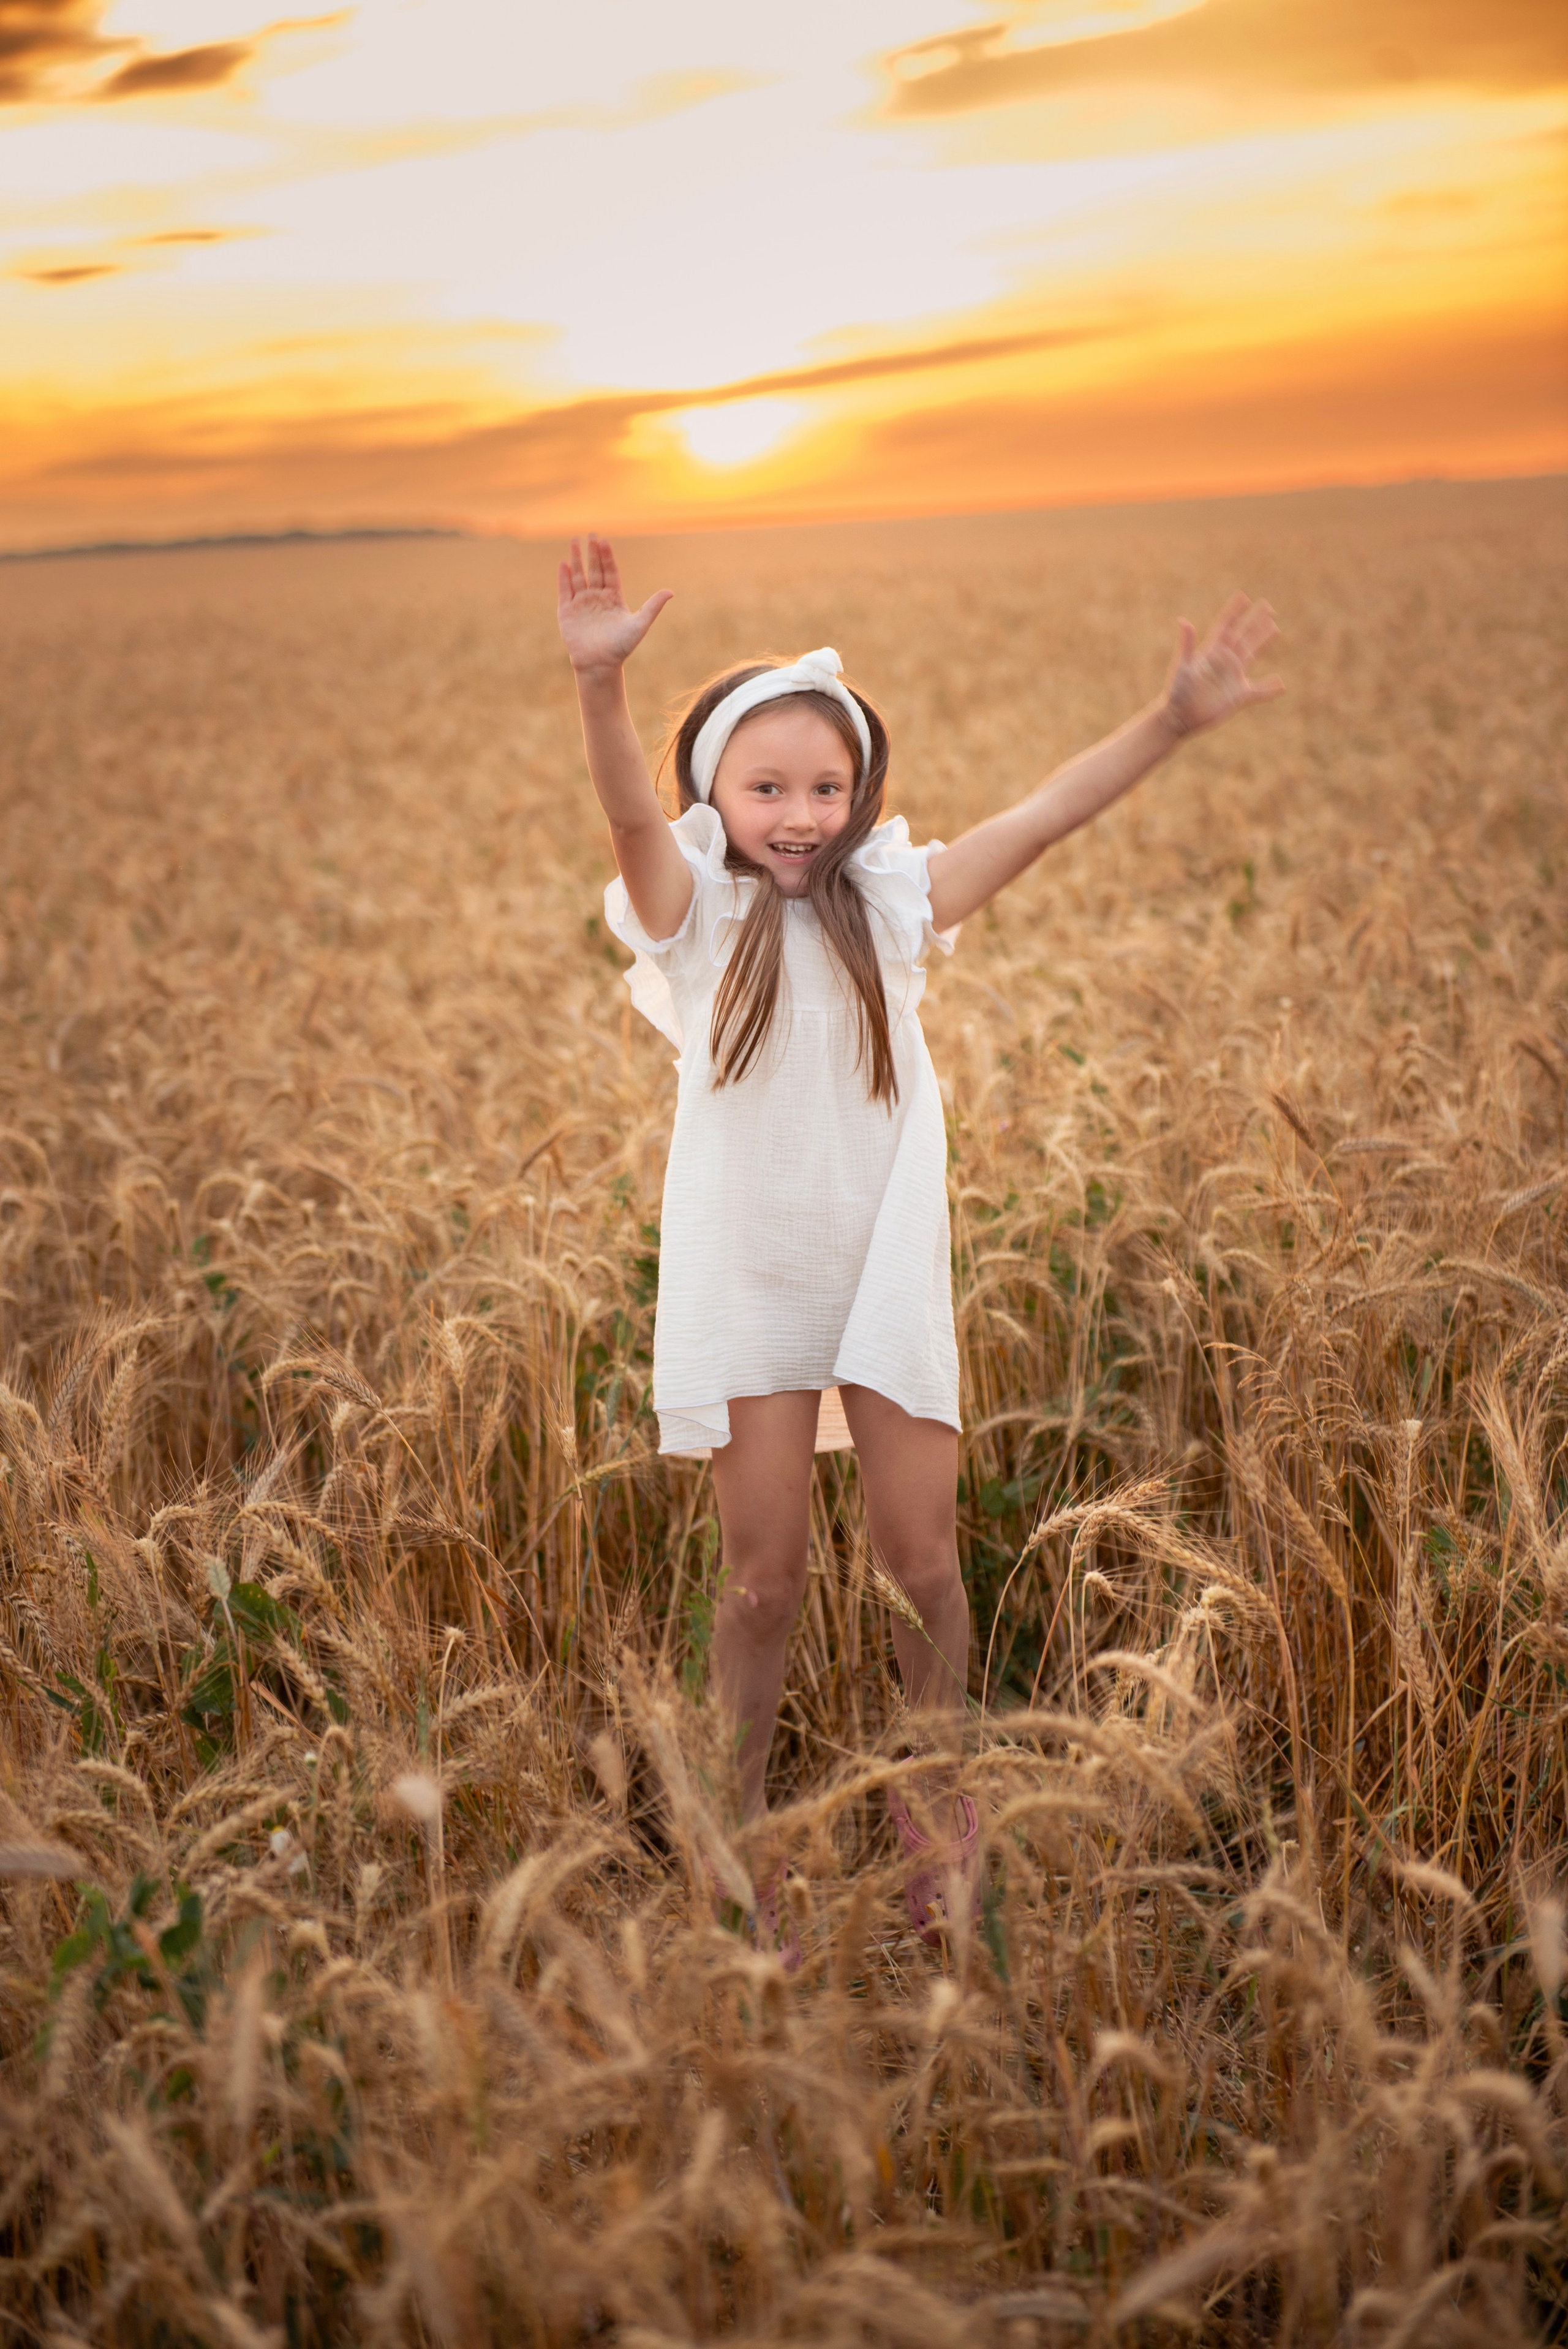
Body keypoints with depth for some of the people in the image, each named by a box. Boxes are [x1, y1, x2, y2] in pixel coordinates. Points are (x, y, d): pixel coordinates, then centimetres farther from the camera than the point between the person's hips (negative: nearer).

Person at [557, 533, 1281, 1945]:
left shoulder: (887, 906, 0)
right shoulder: (697, 917, -5)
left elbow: (1043, 817, -8)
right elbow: (631, 812, -25)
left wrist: (1172, 719, -19)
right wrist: (600, 681, -43)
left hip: (888, 1284, 2)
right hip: (748, 1287, -1)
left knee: (923, 1564, 5)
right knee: (763, 1577, 4)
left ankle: (941, 1803, 31)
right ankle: (740, 1816, 28)